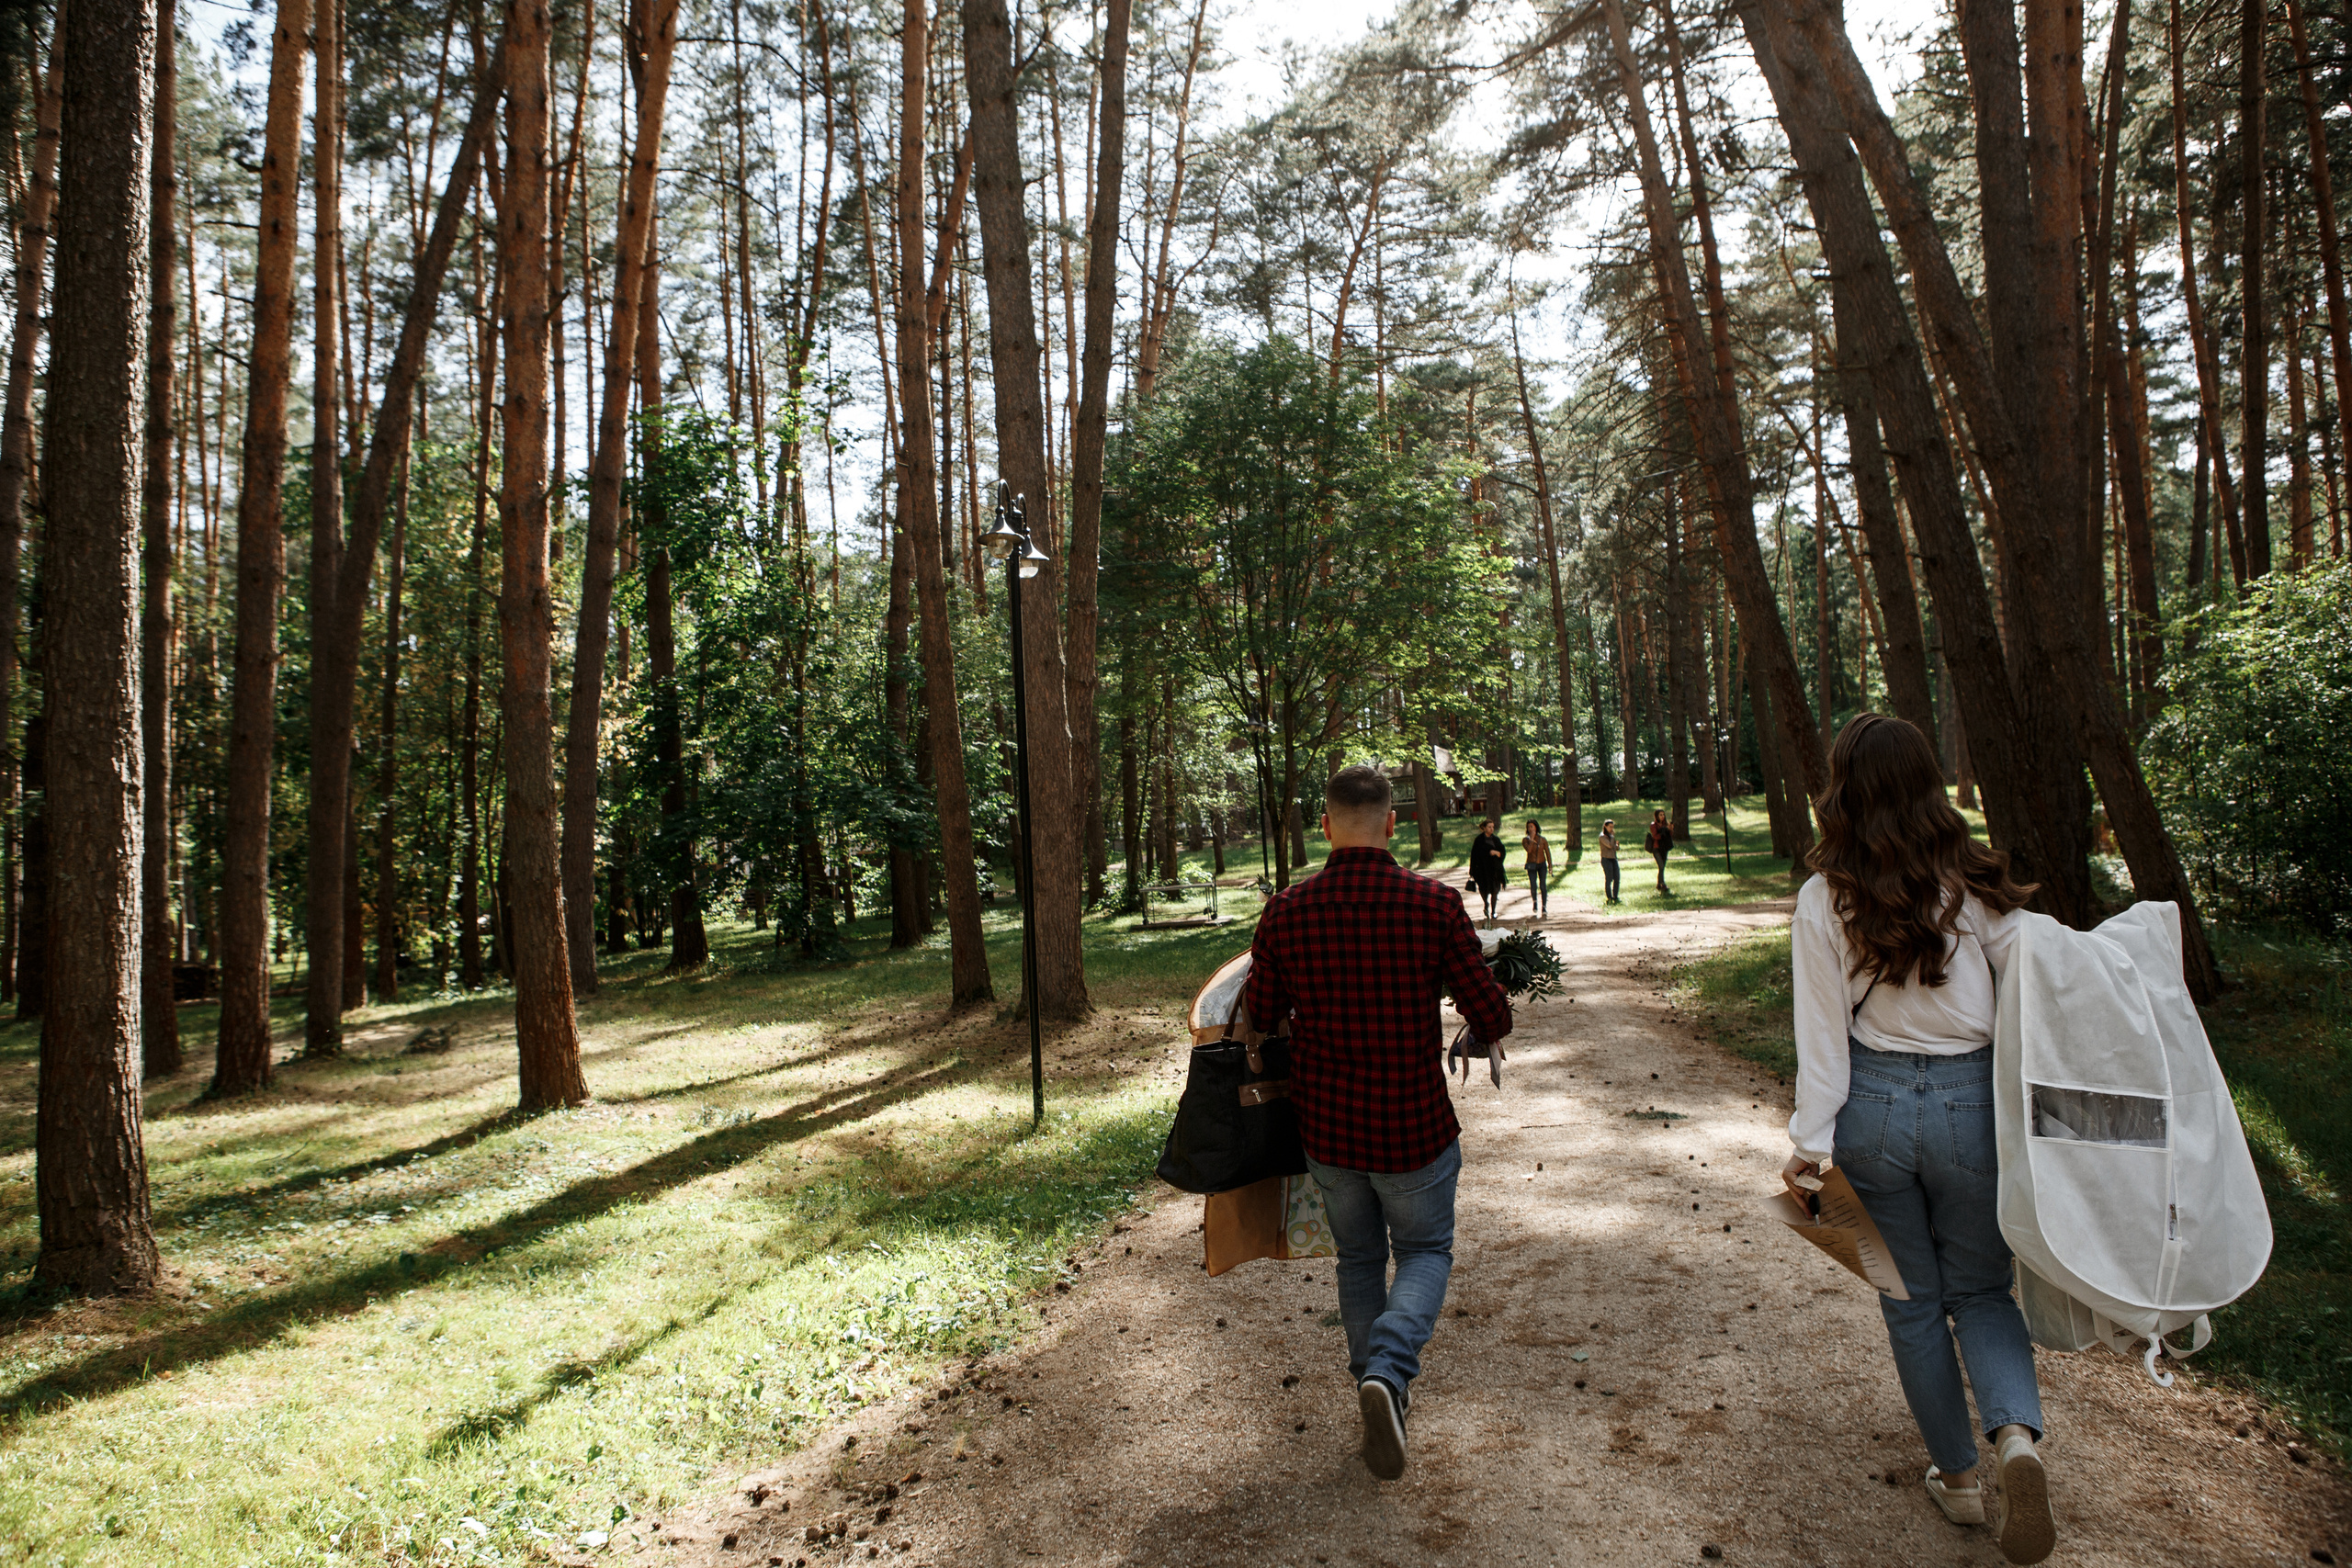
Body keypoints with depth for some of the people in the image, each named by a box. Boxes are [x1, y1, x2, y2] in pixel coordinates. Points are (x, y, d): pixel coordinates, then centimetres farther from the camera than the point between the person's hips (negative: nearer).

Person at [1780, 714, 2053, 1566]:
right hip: (1971, 1102, 1)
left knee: (1912, 1301, 17)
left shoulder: (1823, 900, -9)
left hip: (1873, 1105, -1)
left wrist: (1810, 1143, -3)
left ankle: (1958, 1475, 30)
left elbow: (1823, 1032, -9)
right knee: (1981, 1289, 18)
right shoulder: (1976, 884, -6)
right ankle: (2017, 1437, -6)